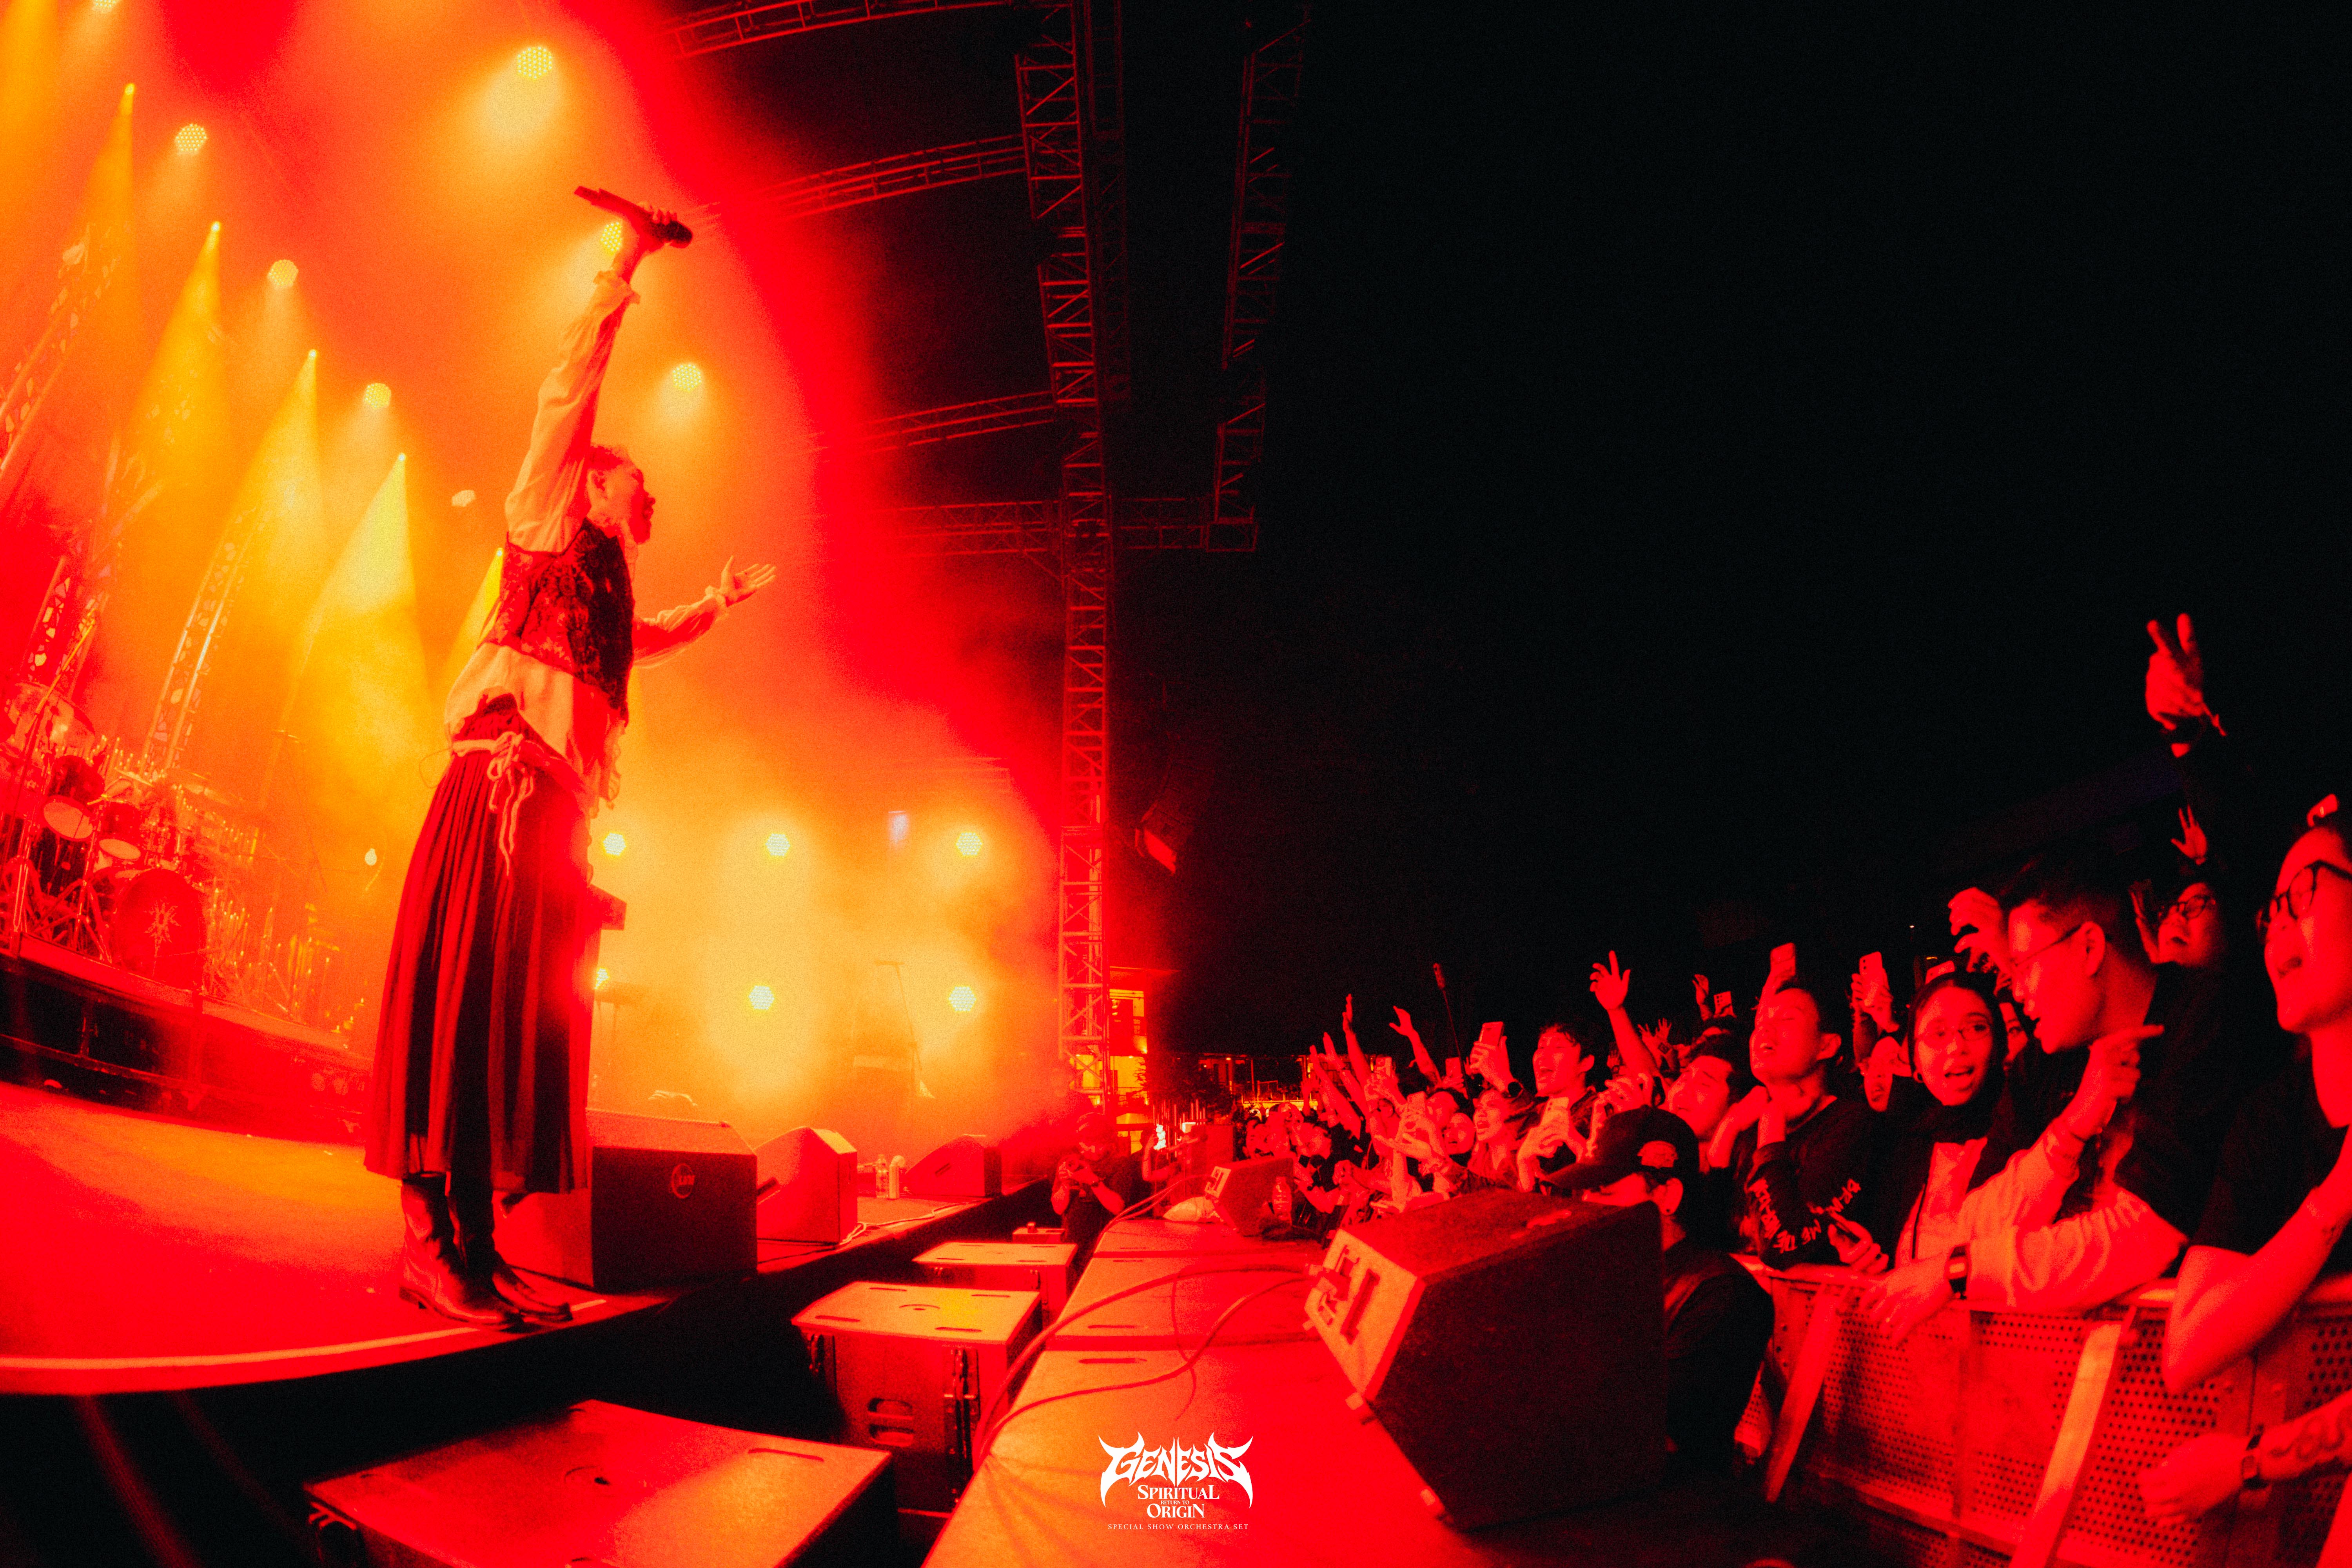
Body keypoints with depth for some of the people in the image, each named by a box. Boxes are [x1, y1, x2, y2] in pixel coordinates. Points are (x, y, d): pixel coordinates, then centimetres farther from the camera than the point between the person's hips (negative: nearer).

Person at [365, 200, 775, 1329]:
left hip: (552, 812, 9)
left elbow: (636, 643, 51)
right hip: (499, 791, -8)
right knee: (462, 1004, -12)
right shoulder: (546, 526, 8)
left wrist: (715, 604, 56)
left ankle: (476, 1241, 5)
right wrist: (619, 278, 3)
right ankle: (427, 1240, -12)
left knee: (521, 1020, 4)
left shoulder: (604, 590, 28)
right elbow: (568, 391, 1)